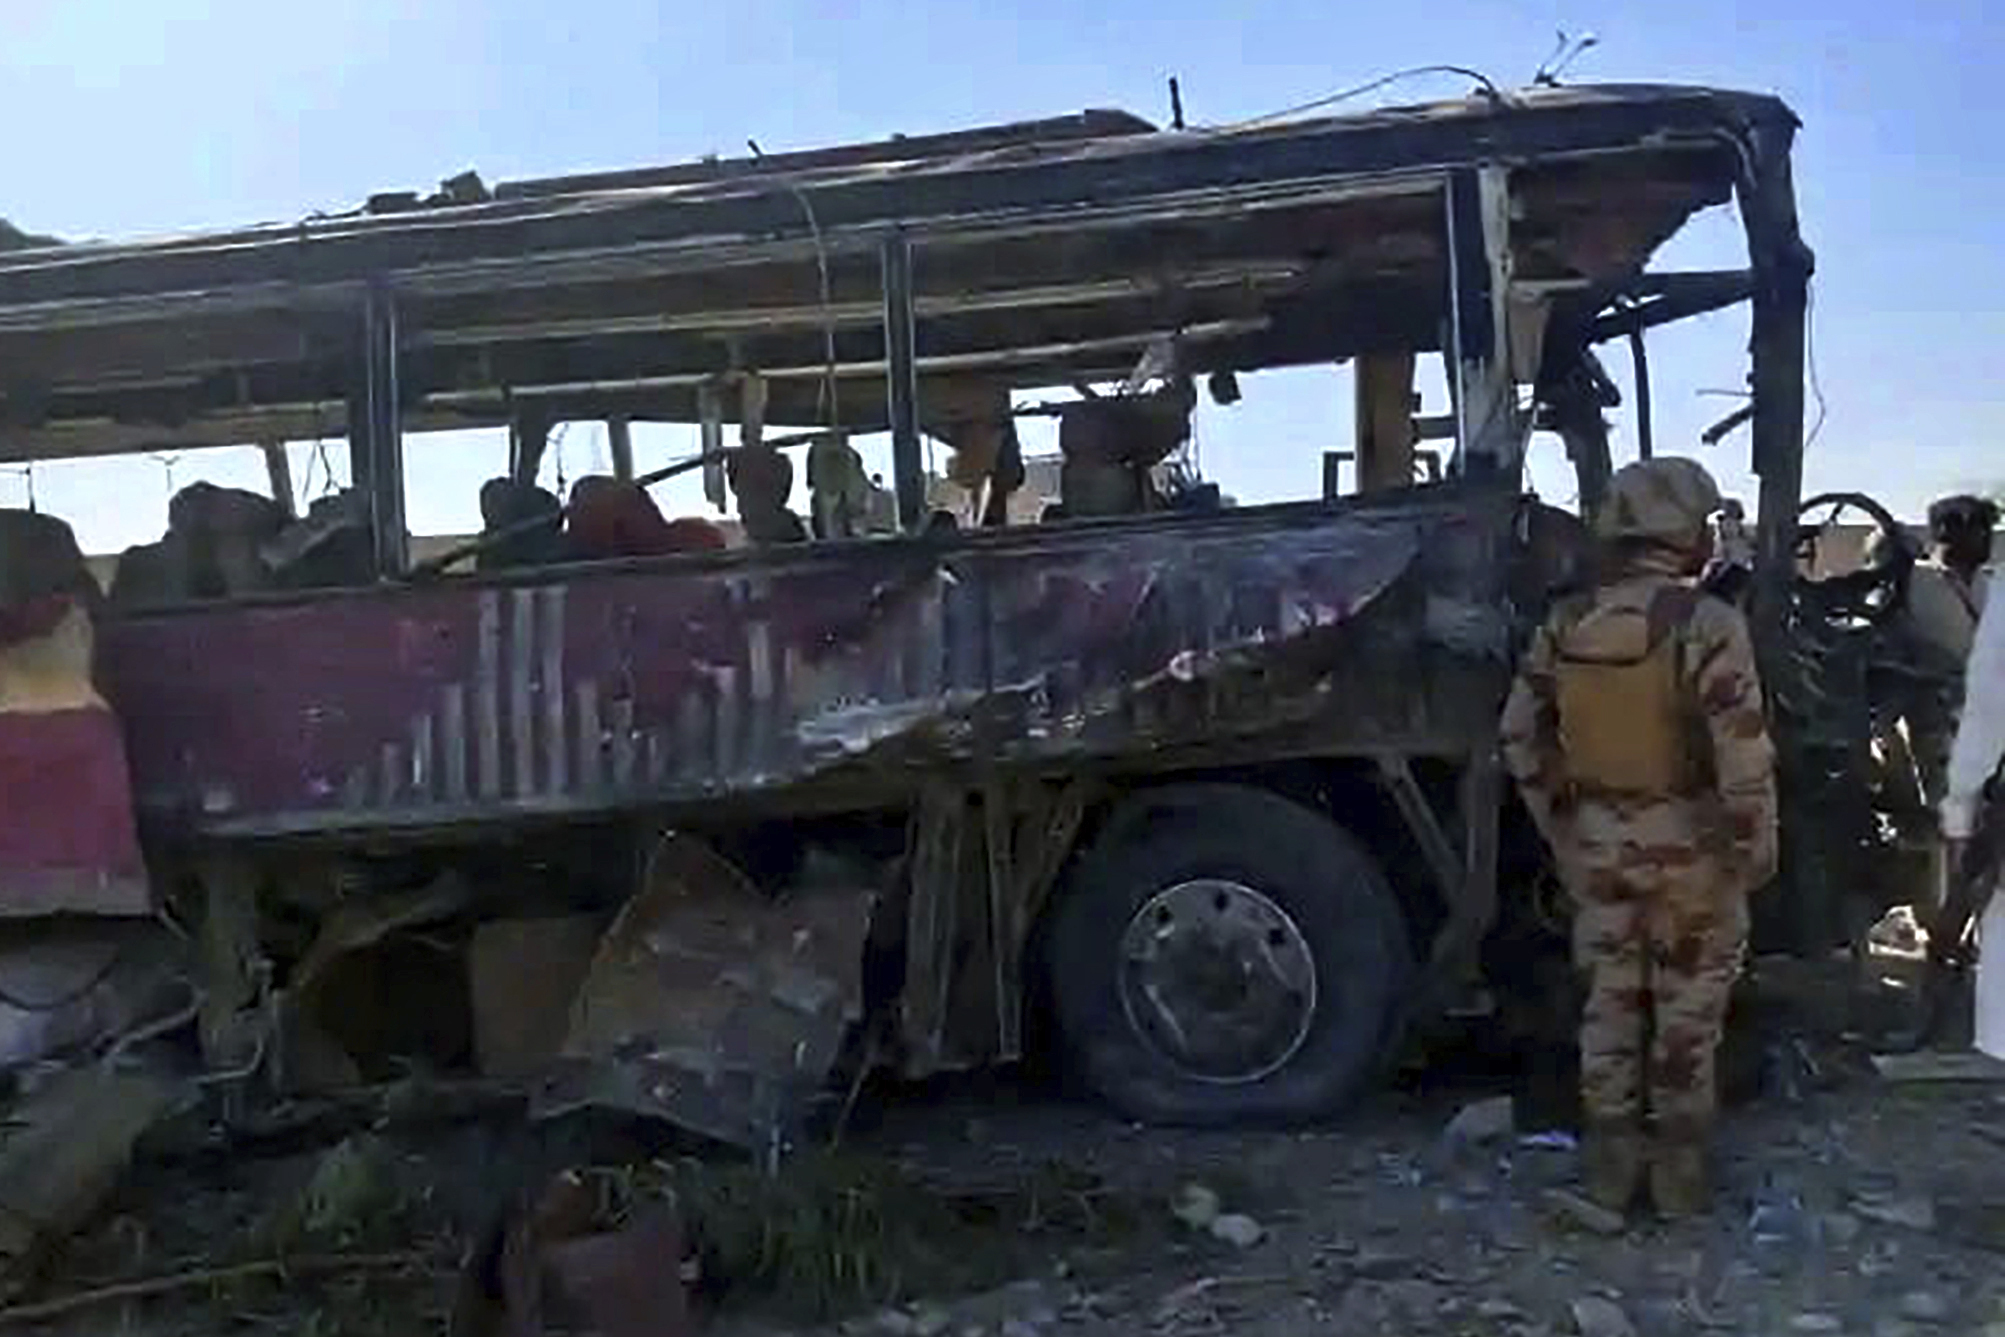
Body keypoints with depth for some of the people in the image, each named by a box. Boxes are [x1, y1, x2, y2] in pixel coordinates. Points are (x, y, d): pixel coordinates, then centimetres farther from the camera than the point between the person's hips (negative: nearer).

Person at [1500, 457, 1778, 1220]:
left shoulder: (1565, 625, -1)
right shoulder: (1706, 624, -18)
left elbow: (1521, 739, 4)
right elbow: (1744, 756, -19)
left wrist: (1561, 829, 13)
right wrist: (1757, 848, -7)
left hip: (1600, 844, 4)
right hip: (1690, 845, -4)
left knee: (1610, 1003, 15)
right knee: (1686, 1012, 11)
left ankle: (1609, 1165, 24)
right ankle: (1678, 1168, 22)